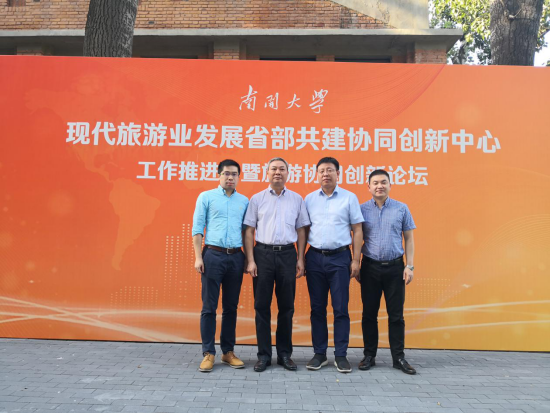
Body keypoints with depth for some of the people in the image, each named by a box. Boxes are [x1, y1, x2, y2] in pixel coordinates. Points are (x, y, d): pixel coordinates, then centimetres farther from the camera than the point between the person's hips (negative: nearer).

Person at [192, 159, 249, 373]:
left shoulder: (244, 201, 11)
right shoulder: (206, 197, 4)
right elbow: (197, 229, 0)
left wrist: (248, 258, 6)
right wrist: (198, 257, -7)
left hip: (236, 257, 3)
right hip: (213, 255, -3)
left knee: (231, 307, 9)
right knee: (209, 306, 0)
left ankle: (228, 351, 20)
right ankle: (208, 353, 11)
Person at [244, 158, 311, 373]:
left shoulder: (297, 199, 8)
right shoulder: (257, 199, 5)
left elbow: (301, 231, 8)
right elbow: (249, 231, 3)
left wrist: (300, 259, 2)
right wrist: (250, 260, -5)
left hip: (287, 254, 1)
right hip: (263, 253, -1)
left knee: (287, 306, 7)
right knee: (262, 306, 4)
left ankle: (285, 354, 21)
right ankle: (264, 355, 16)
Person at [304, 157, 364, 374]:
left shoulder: (349, 198, 2)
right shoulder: (309, 199, 7)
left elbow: (357, 230, 1)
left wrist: (356, 260, -5)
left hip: (340, 258, -2)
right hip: (315, 257, 2)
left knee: (341, 308, 2)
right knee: (317, 308, 8)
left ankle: (341, 355, 15)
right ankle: (319, 354, 20)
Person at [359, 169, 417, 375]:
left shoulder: (401, 209, 3)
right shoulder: (362, 209, 2)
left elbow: (408, 239, 5)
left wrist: (410, 266, -2)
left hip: (395, 267, 0)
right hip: (370, 267, 0)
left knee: (396, 315, 6)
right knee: (369, 313, 7)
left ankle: (399, 357, 18)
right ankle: (369, 355, 20)